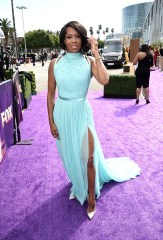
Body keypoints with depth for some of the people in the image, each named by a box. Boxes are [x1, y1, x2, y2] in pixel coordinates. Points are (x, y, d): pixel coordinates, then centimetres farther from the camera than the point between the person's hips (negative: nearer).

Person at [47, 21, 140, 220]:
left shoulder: (89, 61, -5)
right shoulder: (55, 63, -2)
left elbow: (104, 80, -26)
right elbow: (50, 95, 2)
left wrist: (96, 53, -19)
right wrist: (51, 121, 0)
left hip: (81, 112, -2)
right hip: (62, 113, 2)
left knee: (88, 158, 3)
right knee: (69, 155, 17)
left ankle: (91, 197, 25)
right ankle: (78, 186, 45)